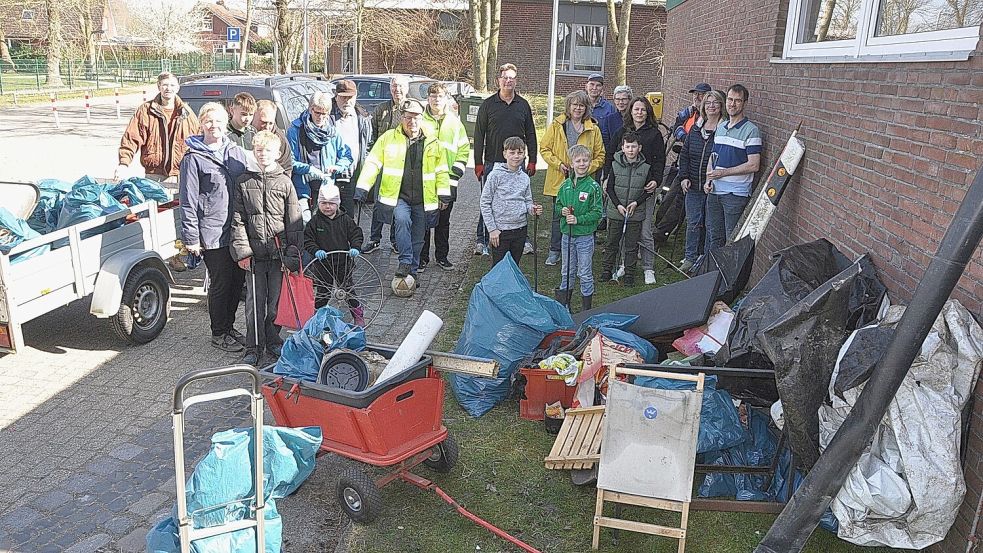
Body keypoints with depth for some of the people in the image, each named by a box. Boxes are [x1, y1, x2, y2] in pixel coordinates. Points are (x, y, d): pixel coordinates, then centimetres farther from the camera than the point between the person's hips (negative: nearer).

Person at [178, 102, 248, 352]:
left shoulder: (237, 152, 10)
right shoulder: (194, 158, -7)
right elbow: (188, 200, -8)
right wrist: (191, 237, -11)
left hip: (238, 230, 6)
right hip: (213, 234, -6)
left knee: (238, 280, 14)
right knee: (220, 283, 2)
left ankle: (229, 326, 31)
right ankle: (219, 333, 19)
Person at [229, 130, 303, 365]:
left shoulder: (285, 183, 3)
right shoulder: (244, 182, 4)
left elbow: (294, 221, 2)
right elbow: (238, 220, 2)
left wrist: (293, 254, -3)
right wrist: (242, 251, -6)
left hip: (279, 251, 0)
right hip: (254, 252, 0)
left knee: (276, 299, 7)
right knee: (254, 301, 2)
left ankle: (273, 341, 23)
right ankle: (254, 347, 13)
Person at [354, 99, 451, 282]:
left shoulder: (432, 143, 7)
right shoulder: (388, 138, 2)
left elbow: (441, 171, 13)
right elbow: (372, 164, 1)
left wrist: (444, 194, 6)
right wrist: (362, 188, -7)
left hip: (422, 200, 2)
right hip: (398, 197, -2)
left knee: (417, 238, 8)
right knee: (402, 220, -31)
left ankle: (412, 272, 24)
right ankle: (405, 262, -22)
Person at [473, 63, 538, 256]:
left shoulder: (523, 105, 9)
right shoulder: (488, 105, 2)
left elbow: (530, 135, 13)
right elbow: (479, 135, 1)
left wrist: (532, 161, 7)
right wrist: (478, 163, -4)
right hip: (492, 162, -2)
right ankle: (481, 240, 12)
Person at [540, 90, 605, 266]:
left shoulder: (593, 129, 4)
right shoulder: (556, 126, 3)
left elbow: (600, 156, 7)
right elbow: (544, 149, 3)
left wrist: (586, 169, -8)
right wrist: (558, 164, -10)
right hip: (559, 180, 0)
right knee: (558, 216, 6)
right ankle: (554, 251, 17)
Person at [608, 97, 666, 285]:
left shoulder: (654, 134, 4)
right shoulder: (621, 132, 12)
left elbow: (659, 160, 2)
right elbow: (610, 157, 13)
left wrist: (656, 181, -12)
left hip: (645, 188, -3)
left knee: (645, 232, -2)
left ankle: (648, 269, 7)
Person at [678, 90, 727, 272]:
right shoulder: (695, 129, 10)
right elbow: (684, 154, 14)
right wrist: (684, 177, 3)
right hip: (693, 187, 5)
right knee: (693, 223, 11)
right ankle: (690, 257, 22)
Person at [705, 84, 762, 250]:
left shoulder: (751, 130, -10)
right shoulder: (720, 127, 13)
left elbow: (753, 165, -16)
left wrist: (723, 172, -15)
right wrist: (708, 179, 4)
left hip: (736, 194, -7)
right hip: (714, 191, 7)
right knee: (713, 237, 16)